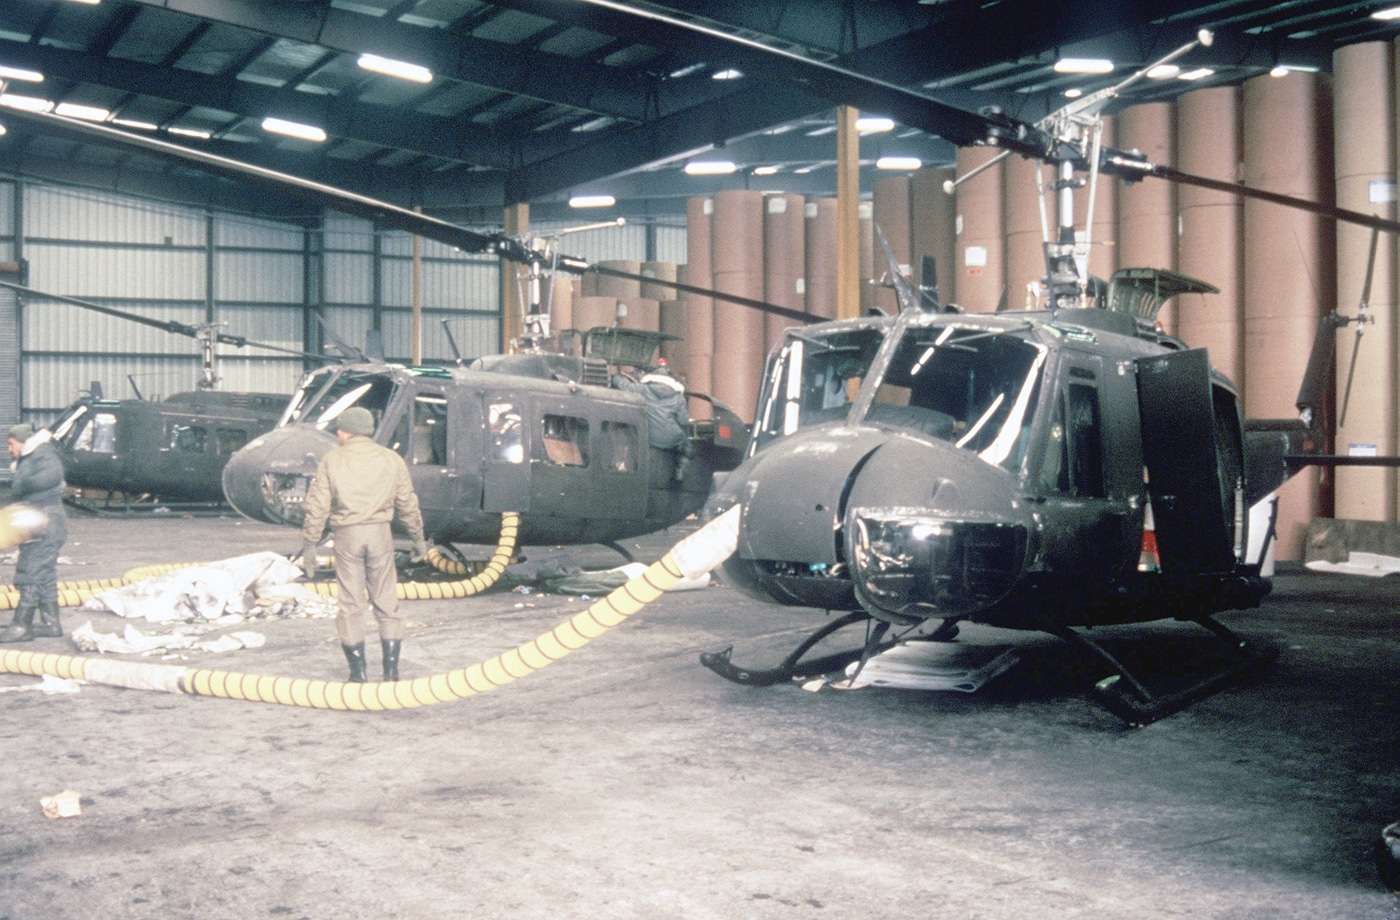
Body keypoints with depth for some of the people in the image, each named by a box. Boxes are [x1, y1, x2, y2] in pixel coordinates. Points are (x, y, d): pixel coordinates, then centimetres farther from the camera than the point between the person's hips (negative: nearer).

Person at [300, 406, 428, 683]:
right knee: (386, 602, 8)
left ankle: (358, 670, 6)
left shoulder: (331, 461, 2)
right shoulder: (391, 459, 8)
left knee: (351, 604, 5)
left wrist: (309, 545, 3)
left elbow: (317, 507, -2)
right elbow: (407, 503, 10)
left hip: (347, 535, -1)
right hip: (380, 533, 2)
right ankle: (391, 668, 6)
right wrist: (418, 537, 20)